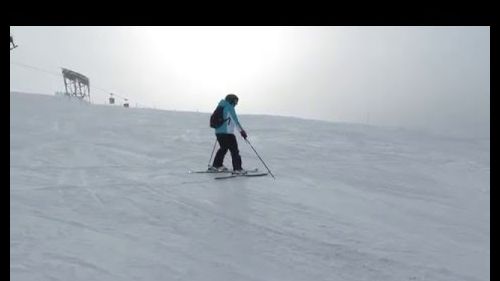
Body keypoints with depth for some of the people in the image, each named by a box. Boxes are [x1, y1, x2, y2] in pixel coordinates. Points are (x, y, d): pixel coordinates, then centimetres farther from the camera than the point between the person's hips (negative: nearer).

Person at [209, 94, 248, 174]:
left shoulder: (221, 107, 17)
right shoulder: (229, 107, -8)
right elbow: (235, 120, -14)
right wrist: (241, 130, -14)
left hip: (218, 132, 9)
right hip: (227, 133, -9)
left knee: (223, 148, 24)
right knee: (234, 150, -5)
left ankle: (216, 165, 31)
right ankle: (237, 169, -8)